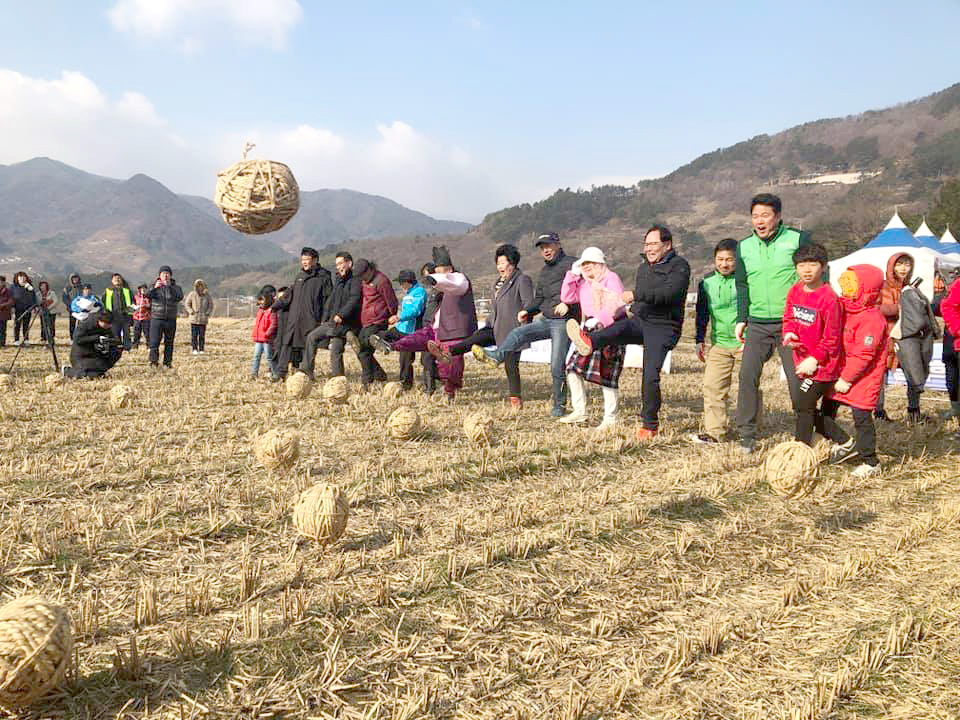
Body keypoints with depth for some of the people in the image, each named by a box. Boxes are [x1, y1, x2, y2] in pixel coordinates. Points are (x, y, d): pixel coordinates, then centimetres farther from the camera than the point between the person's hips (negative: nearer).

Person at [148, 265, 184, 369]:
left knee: (169, 343, 5)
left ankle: (167, 362, 13)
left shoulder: (175, 287, 7)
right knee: (154, 342, -7)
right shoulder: (154, 286, 7)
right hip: (156, 318, -1)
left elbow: (179, 297, -13)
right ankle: (153, 360, 5)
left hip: (171, 320, 1)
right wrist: (154, 288, -18)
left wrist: (168, 286, -17)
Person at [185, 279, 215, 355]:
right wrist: (191, 311, -5)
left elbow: (211, 305, 12)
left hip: (203, 318, 0)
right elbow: (187, 304, 9)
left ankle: (201, 349, 5)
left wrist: (208, 313, -2)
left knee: (202, 335, -1)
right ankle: (194, 349, 5)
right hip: (194, 318, 0)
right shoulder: (192, 294, 1)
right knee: (194, 334, -2)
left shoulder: (207, 295, 3)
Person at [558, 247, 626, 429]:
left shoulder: (611, 278, -7)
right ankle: (580, 412, 13)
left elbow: (615, 304, -20)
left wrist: (599, 319, -30)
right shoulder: (583, 283, 18)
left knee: (607, 374, -8)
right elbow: (567, 298, 12)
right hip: (590, 331, 8)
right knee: (573, 369, 3)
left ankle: (610, 419, 2)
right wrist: (573, 274, 5)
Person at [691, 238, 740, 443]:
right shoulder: (707, 282, 7)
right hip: (719, 344, 4)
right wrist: (700, 340, 16)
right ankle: (713, 431, 4)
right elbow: (702, 313, 17)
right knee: (713, 386, -2)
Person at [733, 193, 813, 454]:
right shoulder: (744, 246, 10)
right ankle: (747, 434, 1)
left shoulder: (798, 239, -2)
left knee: (797, 378, 0)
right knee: (748, 374, -7)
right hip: (757, 324, 3)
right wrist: (742, 318, 11)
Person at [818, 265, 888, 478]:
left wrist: (847, 379, -19)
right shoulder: (844, 310, 8)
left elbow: (863, 355, -21)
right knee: (824, 413, 7)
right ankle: (844, 443, 25)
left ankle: (870, 462, 13)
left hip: (863, 378, -8)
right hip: (840, 375, 8)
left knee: (862, 418, 0)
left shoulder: (872, 318, -19)